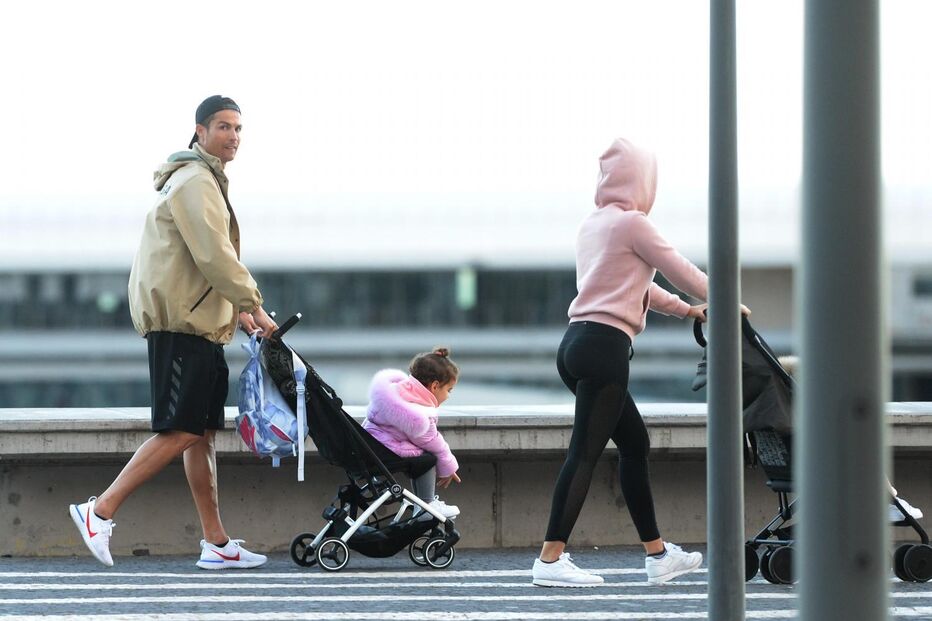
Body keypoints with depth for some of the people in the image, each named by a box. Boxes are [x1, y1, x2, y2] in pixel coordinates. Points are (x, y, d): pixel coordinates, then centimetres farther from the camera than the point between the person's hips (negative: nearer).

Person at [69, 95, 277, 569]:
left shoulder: (205, 180, 22)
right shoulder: (195, 182, -12)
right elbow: (214, 256, -19)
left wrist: (237, 310, 17)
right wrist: (253, 305, -14)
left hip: (199, 322, 11)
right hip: (180, 322, -11)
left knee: (204, 432, 8)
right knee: (181, 433, -13)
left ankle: (216, 543, 8)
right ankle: (100, 511, -10)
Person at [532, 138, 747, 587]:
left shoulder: (592, 224, 19)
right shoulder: (632, 223, -7)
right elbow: (679, 270, 1)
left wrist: (686, 309, 36)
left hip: (578, 346, 9)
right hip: (604, 347, -9)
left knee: (635, 443, 17)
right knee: (585, 451, -12)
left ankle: (657, 554, 23)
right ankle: (551, 559, -18)